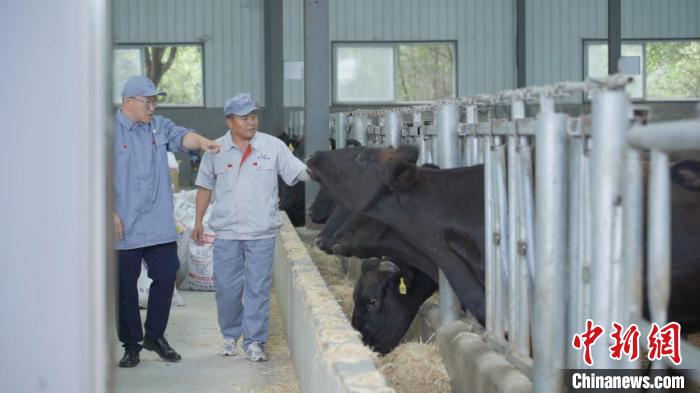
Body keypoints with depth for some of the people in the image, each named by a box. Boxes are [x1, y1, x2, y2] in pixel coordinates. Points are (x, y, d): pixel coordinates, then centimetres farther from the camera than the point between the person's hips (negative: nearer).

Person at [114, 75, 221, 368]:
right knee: (125, 287, 3)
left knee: (166, 278, 4)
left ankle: (155, 335, 22)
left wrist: (200, 141, -31)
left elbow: (180, 136, -9)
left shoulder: (159, 126, 10)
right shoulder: (109, 131, -4)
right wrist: (110, 214, -11)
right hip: (124, 229, -4)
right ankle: (131, 344, 16)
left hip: (160, 226, 4)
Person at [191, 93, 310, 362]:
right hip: (227, 232, 1)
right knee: (226, 288, 5)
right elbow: (205, 187, 12)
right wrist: (198, 223, 12)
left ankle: (254, 342, 7)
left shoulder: (273, 146, 0)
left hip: (261, 232, -1)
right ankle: (230, 336, 25)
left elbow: (300, 172, 0)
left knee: (258, 288, -1)